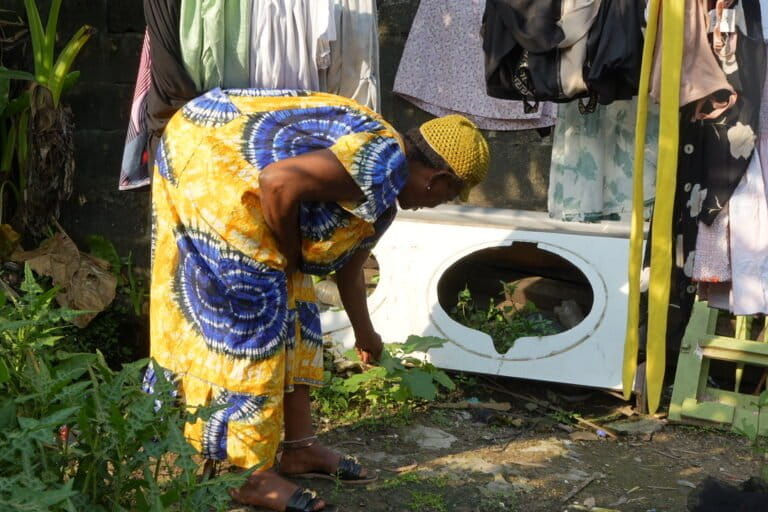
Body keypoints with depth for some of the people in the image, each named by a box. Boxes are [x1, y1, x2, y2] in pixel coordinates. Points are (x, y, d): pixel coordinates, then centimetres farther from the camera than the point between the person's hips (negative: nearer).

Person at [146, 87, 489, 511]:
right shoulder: (383, 162, -18)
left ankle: (300, 447, 21)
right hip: (208, 162, -11)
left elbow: (349, 267, 29)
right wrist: (290, 253, -11)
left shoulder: (381, 199, 14)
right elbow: (280, 182, -29)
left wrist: (364, 334, 43)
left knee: (290, 305, 13)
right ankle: (250, 475, 1)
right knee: (251, 320, -7)